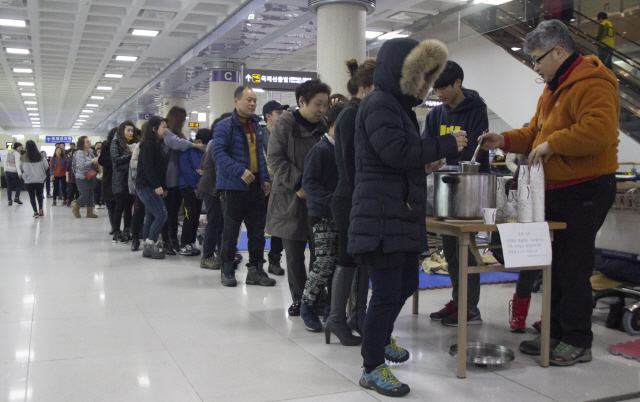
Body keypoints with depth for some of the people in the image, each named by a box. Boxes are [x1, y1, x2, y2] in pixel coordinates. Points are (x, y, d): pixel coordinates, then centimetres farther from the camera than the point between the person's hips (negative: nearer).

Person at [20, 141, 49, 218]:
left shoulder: (24, 157, -9)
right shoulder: (41, 156, -8)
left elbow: (21, 168, 2)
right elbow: (46, 166, -2)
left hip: (29, 180, -1)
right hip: (40, 179, 1)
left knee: (32, 196, 7)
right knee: (39, 194, 19)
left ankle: (35, 212, 1)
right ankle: (40, 209, 8)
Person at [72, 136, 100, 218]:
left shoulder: (89, 151, 6)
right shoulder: (79, 153, -16)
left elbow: (94, 159, 21)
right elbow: (82, 165, -24)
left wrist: (97, 160, -1)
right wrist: (92, 161, -23)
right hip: (82, 177, -7)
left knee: (91, 194, 6)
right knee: (85, 194, -8)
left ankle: (89, 212, 13)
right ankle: (76, 209, 14)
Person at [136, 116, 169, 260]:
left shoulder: (157, 145, 17)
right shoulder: (148, 145, -12)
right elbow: (147, 167, -19)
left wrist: (163, 187, 15)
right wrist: (157, 186, -22)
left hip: (153, 187, 10)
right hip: (146, 187, -10)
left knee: (151, 217, 11)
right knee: (161, 215, -13)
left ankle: (148, 248, 16)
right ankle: (151, 245, -6)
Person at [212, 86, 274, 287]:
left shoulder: (255, 125, 16)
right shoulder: (225, 126, -8)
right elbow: (218, 153, -17)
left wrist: (265, 178, 13)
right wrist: (240, 171, -26)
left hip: (255, 187, 7)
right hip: (234, 187, -7)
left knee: (257, 231, 8)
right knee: (231, 231, 2)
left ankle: (255, 270, 17)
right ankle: (227, 270, 15)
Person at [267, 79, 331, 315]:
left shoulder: (325, 126, 7)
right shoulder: (284, 125, -2)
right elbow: (275, 158, -8)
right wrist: (298, 185, -14)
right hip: (290, 198, -2)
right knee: (294, 254, 5)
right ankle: (298, 299, 18)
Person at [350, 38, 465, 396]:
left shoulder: (398, 104, 20)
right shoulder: (379, 104, -12)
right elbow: (395, 151, -22)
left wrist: (424, 162, 7)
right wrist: (445, 145, -14)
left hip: (404, 214, 11)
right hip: (382, 216, -11)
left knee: (407, 284, 21)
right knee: (387, 292, -5)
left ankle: (382, 338, 44)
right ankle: (373, 368, 9)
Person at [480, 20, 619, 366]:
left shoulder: (592, 85, -16)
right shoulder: (554, 89, 18)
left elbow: (600, 129, -31)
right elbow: (536, 132, 21)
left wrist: (552, 144, -25)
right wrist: (506, 141, 5)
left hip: (584, 190, -10)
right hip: (555, 190, 10)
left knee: (574, 267, -4)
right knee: (554, 264, 14)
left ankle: (577, 342, 8)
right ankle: (556, 333, 25)